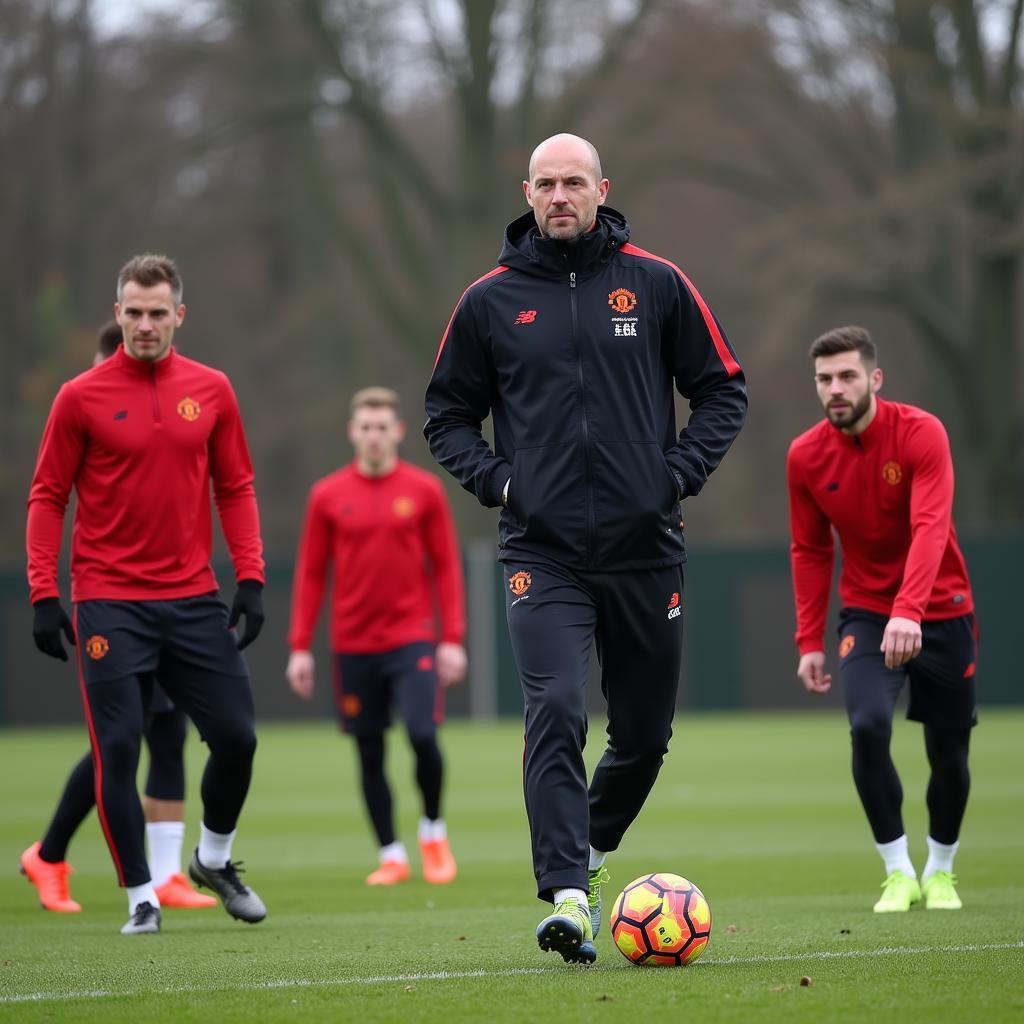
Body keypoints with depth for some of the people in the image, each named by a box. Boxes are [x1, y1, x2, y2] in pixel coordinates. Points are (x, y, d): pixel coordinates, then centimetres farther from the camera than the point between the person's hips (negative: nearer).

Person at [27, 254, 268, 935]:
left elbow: (236, 489, 11)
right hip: (109, 604, -3)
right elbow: (48, 497, 1)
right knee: (118, 751, -4)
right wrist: (44, 593, -6)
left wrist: (251, 577, 1)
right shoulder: (81, 398, -2)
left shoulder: (211, 391, 6)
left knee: (236, 737, 1)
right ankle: (141, 895, 7)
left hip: (194, 599, 3)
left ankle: (215, 859, 26)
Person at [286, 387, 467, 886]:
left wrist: (453, 639, -2)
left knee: (423, 735, -15)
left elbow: (446, 566, 4)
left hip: (412, 638, -1)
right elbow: (310, 574, 6)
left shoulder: (424, 490, 2)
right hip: (354, 645, 2)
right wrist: (300, 646, 2)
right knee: (370, 753, 4)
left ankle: (433, 829, 10)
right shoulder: (327, 496, 3)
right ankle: (391, 856, 14)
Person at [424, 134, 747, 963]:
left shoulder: (656, 284, 3)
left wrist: (681, 471, -3)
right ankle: (569, 896, -21)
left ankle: (589, 851, 36)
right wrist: (495, 479, -3)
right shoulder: (490, 301, 4)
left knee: (645, 732, 10)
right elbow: (447, 414, 13)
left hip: (645, 548, 1)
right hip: (543, 552, -1)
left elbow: (723, 389, 10)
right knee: (556, 716, -19)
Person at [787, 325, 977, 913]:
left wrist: (908, 612, -44)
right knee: (868, 726, -23)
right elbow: (810, 552, 5)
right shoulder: (807, 457, -6)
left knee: (949, 754, 4)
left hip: (940, 613, -1)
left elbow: (930, 528, -31)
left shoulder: (921, 433, -18)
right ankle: (899, 873, -10)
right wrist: (810, 642, 0)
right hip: (867, 615, 1)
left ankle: (940, 871, 30)